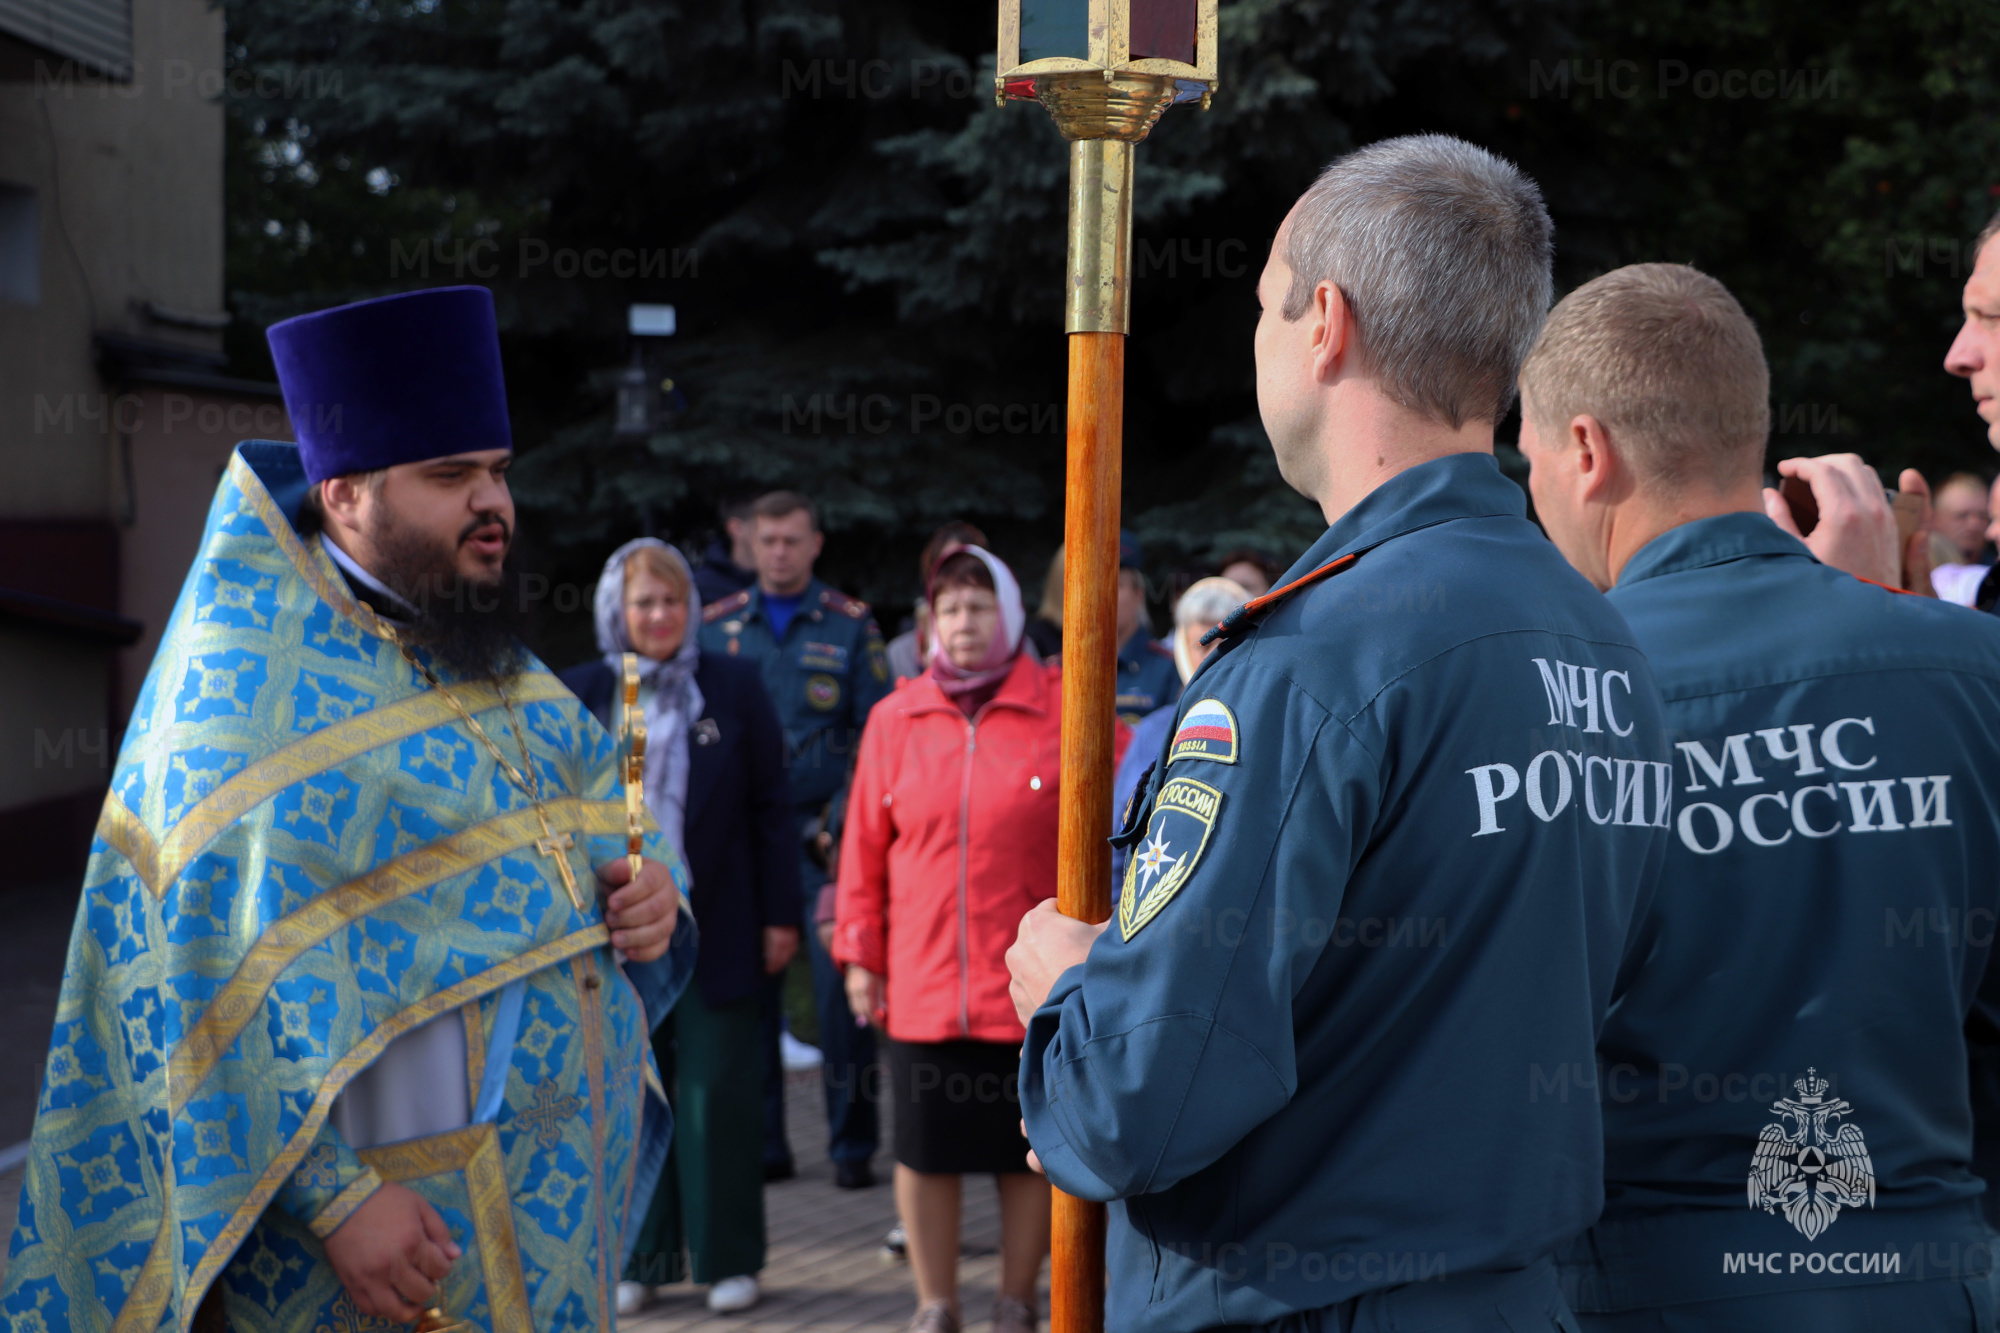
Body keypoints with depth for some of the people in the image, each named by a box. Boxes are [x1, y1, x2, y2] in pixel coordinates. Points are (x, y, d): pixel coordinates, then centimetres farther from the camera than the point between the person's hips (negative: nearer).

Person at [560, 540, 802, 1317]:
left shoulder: (735, 687, 3)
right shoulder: (581, 694, 5)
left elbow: (771, 808, 3)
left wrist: (780, 913, 0)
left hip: (715, 926, -1)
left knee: (717, 1091, 2)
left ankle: (729, 1260, 13)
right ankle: (638, 1260, 19)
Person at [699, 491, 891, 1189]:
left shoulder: (851, 627, 4)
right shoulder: (715, 626, 10)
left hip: (823, 835, -2)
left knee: (839, 985, -6)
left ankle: (852, 1143, 4)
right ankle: (760, 1142, 15)